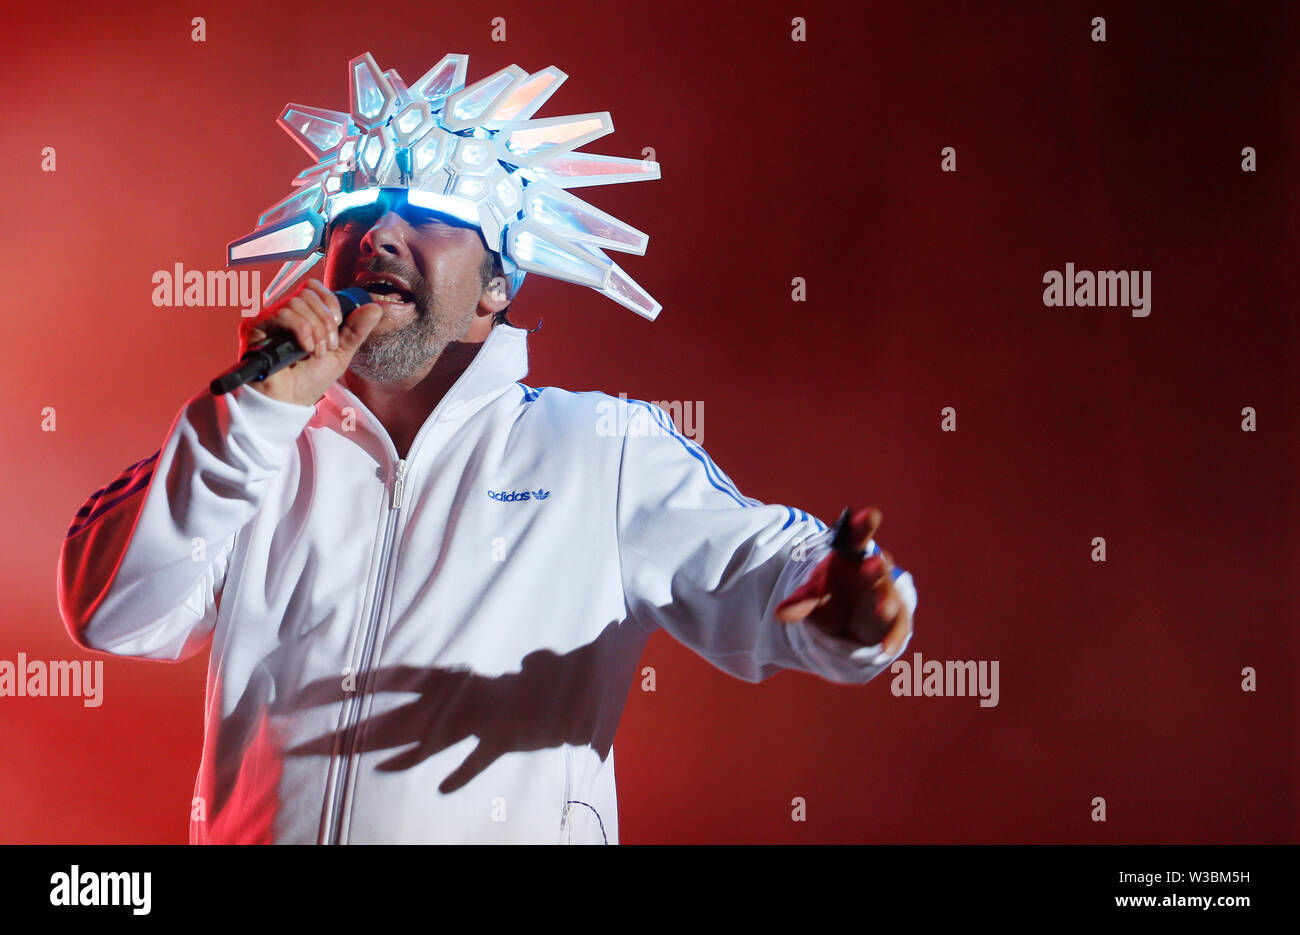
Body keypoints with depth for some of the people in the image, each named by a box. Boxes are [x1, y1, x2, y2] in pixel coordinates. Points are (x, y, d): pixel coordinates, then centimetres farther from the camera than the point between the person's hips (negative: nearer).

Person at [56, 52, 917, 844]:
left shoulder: (605, 451, 10)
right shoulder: (263, 448, 13)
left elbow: (753, 565, 2)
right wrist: (261, 409, -3)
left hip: (507, 823, -2)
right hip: (255, 828, 2)